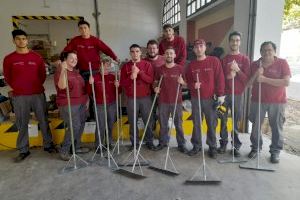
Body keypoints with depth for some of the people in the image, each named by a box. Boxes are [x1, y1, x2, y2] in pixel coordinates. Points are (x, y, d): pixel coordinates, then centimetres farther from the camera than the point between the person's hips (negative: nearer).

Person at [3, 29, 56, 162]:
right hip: (19, 96, 0)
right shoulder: (9, 59, 3)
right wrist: (17, 88, 5)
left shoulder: (36, 57, 5)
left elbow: (43, 74, 10)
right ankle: (23, 150, 18)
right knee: (22, 124, 6)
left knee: (43, 121, 7)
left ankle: (48, 144, 20)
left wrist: (37, 86, 4)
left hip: (38, 94, 0)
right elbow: (7, 77, 9)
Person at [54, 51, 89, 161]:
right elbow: (62, 86, -28)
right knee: (74, 126, -11)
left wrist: (86, 99, 20)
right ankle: (64, 151, 5)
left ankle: (76, 147, 25)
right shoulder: (60, 72, -10)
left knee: (81, 125, 9)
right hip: (68, 105, -8)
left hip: (81, 103, 8)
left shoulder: (76, 72, 16)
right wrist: (63, 70, -35)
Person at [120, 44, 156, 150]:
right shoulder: (125, 66, 6)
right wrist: (131, 78, -16)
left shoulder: (147, 64, 4)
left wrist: (139, 71, -16)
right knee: (132, 122, 4)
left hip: (145, 98, 0)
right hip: (131, 98, 1)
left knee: (148, 121, 5)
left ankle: (149, 142, 20)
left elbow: (150, 80, -7)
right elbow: (122, 83, 2)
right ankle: (134, 143, 18)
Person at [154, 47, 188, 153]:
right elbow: (155, 82, 15)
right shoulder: (160, 69, 5)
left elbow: (186, 84, 6)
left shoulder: (180, 68, 1)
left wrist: (182, 82, -15)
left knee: (178, 124, 5)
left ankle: (181, 144, 17)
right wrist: (155, 88, -6)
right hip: (163, 101, 2)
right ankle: (162, 142, 26)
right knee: (163, 124, 11)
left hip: (177, 101, -1)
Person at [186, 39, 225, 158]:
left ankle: (212, 147, 19)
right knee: (196, 123, 8)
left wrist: (220, 95, -7)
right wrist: (193, 85, -9)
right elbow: (188, 81, 13)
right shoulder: (191, 65, 8)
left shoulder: (214, 61, 0)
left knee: (212, 124, 4)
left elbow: (220, 78, -2)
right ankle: (196, 145, 22)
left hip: (210, 99, -2)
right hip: (195, 99, 3)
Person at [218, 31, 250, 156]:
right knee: (223, 120, 4)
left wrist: (237, 70, -16)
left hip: (238, 94, -1)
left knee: (236, 121, 2)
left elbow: (246, 79, -1)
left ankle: (236, 145, 13)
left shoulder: (245, 59, 5)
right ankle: (223, 143, 16)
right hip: (224, 94, 1)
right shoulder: (224, 59, 8)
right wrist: (227, 77, -11)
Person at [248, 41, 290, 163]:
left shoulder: (282, 63, -3)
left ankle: (275, 152, 22)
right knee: (255, 126, 8)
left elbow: (286, 82, -15)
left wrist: (265, 79, -21)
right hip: (257, 101, 2)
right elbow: (248, 83, 3)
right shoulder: (254, 64, 5)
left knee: (277, 127, 6)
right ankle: (255, 148, 25)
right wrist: (256, 74, -15)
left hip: (277, 102, -2)